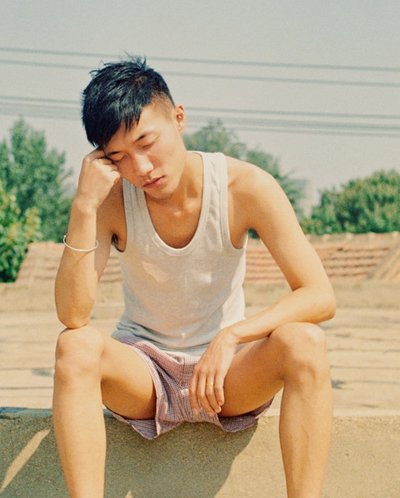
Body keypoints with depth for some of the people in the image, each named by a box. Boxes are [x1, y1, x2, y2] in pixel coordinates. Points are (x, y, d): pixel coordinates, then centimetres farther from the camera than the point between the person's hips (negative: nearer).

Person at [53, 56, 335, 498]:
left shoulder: (246, 187, -15)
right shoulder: (111, 199, -13)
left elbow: (320, 296, -19)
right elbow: (73, 315, -23)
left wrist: (232, 336, -32)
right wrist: (84, 204, -32)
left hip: (230, 377, 0)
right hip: (142, 375, 1)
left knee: (303, 342, -31)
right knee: (76, 345, -31)